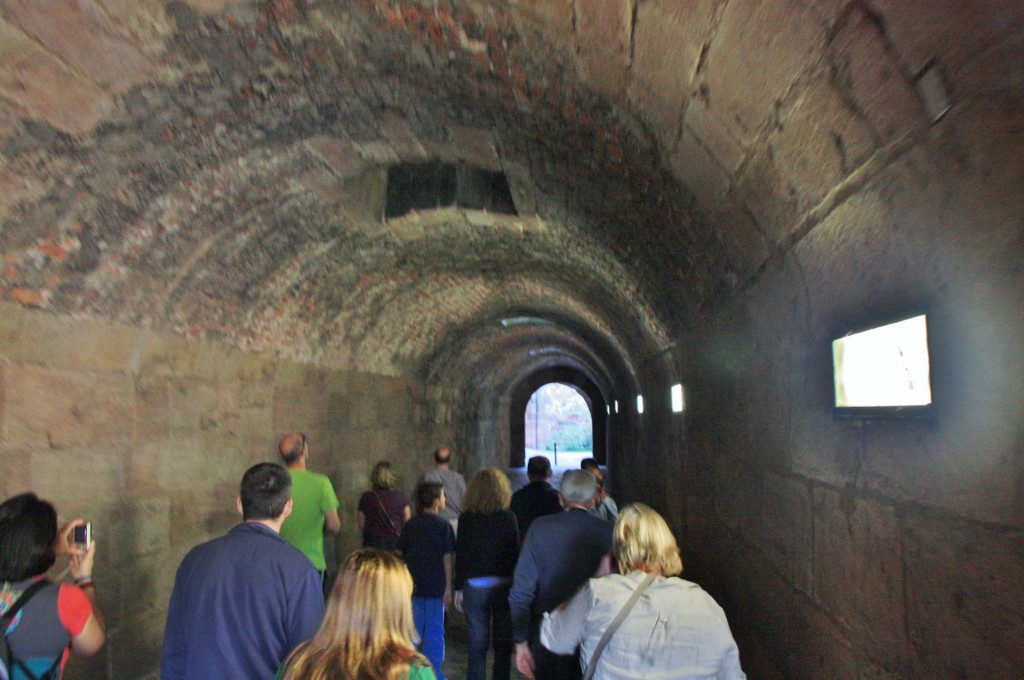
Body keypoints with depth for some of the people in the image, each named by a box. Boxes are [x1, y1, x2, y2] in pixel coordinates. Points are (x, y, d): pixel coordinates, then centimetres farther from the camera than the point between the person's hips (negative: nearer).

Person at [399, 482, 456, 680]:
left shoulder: (410, 525, 3)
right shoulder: (443, 526, -9)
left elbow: (401, 554, 7)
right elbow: (447, 558, -8)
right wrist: (448, 586, -1)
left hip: (414, 586, 4)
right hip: (435, 587, -4)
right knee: (434, 633, 7)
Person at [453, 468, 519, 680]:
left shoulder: (466, 518, -5)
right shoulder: (509, 517, -6)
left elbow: (460, 555, -3)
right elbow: (515, 553, -3)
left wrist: (458, 587, 5)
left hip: (475, 585, 0)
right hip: (504, 584, 0)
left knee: (477, 642, 10)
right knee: (503, 642, 12)